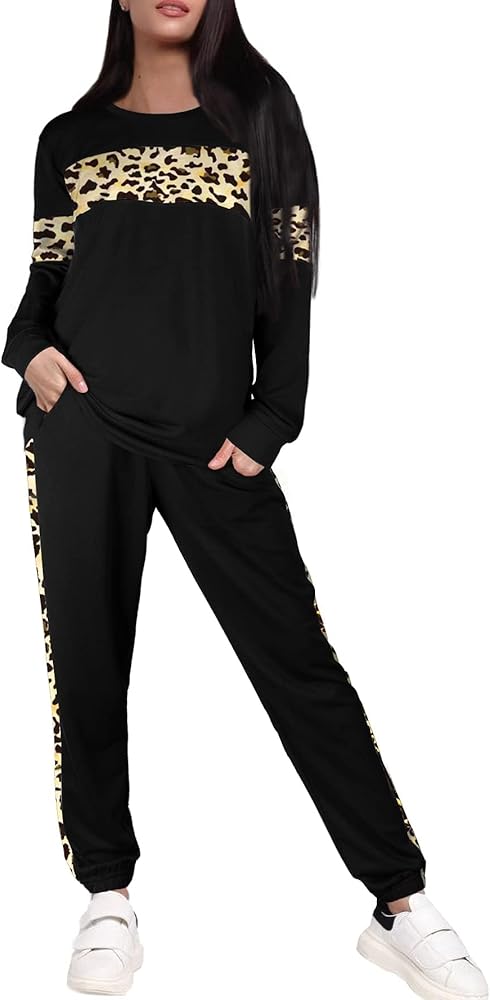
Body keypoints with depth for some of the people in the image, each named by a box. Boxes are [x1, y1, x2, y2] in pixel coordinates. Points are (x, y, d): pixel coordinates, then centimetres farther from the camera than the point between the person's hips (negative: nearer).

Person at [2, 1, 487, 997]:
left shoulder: (259, 110, 10)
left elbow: (290, 278, 5)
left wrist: (269, 425, -4)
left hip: (210, 436, -1)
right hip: (81, 421, 2)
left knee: (297, 654, -2)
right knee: (86, 659, 4)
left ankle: (401, 905, 6)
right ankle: (108, 897, 19)